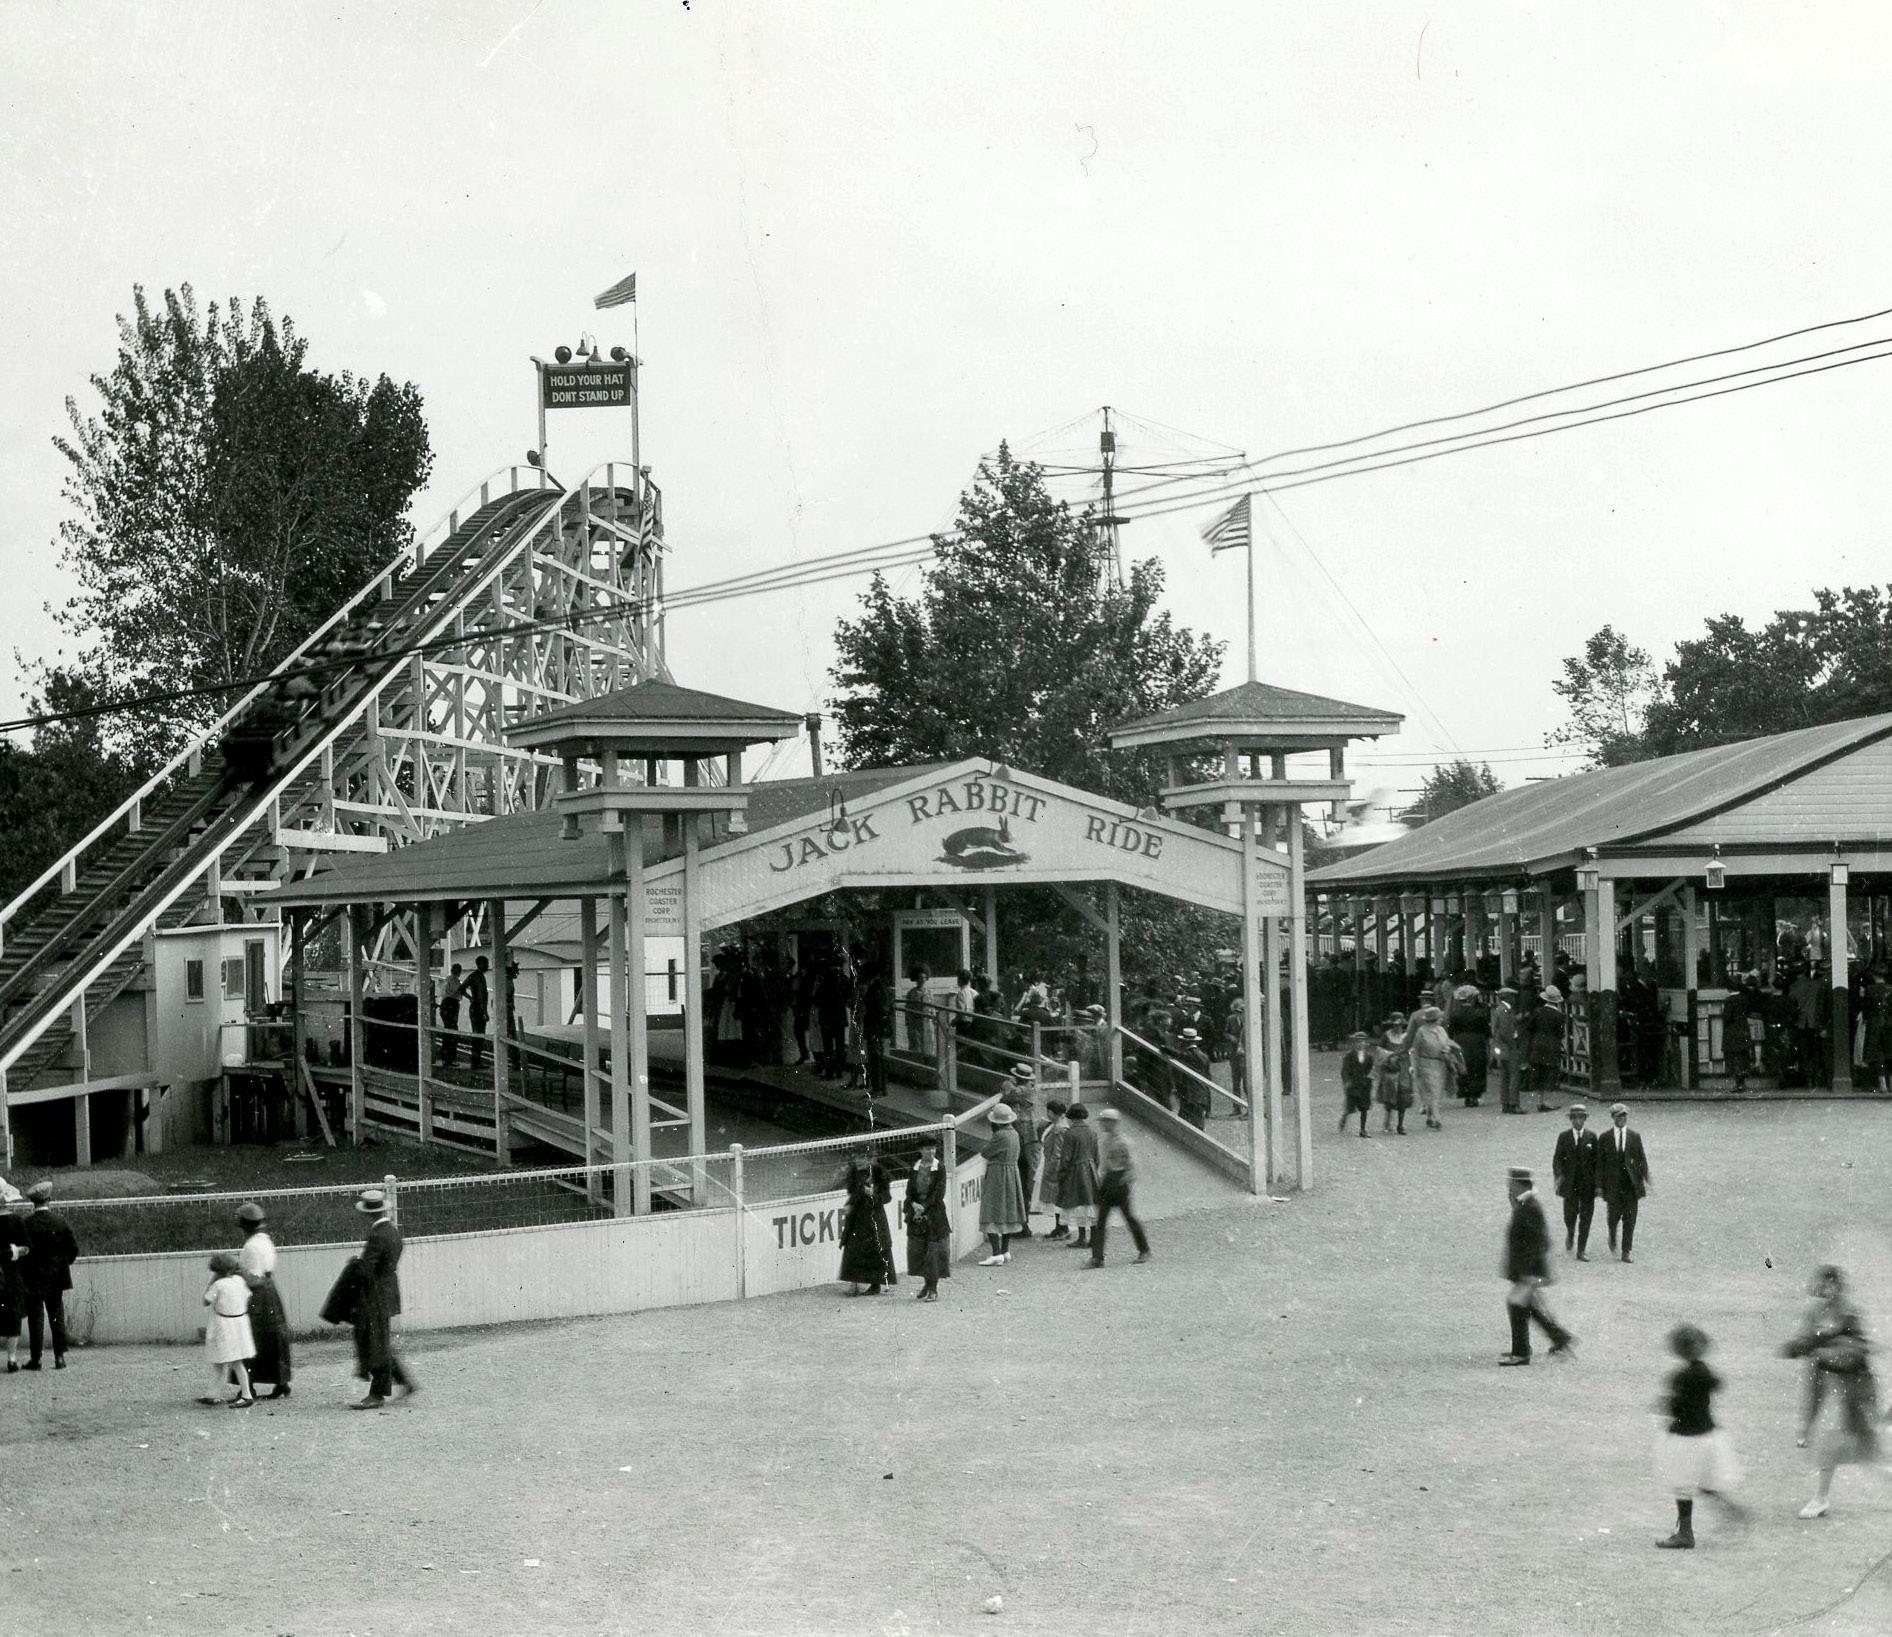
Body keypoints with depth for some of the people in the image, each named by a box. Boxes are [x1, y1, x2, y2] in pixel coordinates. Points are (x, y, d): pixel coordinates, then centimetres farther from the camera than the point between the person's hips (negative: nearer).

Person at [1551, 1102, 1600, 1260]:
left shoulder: (1591, 1137, 5)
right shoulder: (1563, 1137, 4)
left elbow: (1597, 1159, 7)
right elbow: (1557, 1158, 2)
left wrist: (1597, 1181, 0)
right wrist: (1559, 1175, -15)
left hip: (1588, 1184, 0)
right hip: (1570, 1184, 0)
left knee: (1586, 1218, -1)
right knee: (1570, 1215, 0)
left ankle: (1581, 1251, 5)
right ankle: (1570, 1234, 33)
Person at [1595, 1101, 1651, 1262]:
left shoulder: (1635, 1136, 7)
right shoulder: (1605, 1138, 5)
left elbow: (1642, 1159, 5)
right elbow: (1600, 1162, 4)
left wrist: (1645, 1179, -5)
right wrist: (1599, 1184, -2)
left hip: (1631, 1183, 1)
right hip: (1612, 1183, -1)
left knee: (1630, 1218, -2)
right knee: (1614, 1215, -3)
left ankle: (1626, 1252, 4)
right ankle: (1612, 1235, 31)